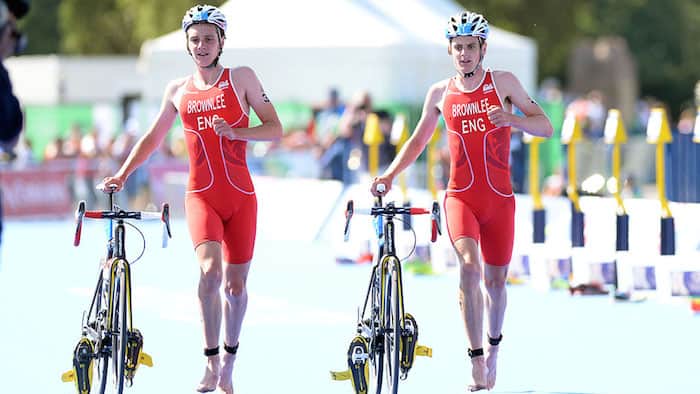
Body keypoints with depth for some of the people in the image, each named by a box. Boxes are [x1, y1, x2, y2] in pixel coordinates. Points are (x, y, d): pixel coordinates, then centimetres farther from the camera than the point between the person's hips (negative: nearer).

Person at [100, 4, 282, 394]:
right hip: (201, 195, 0)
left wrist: (235, 131, -18)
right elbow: (153, 138, 20)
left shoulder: (241, 78, 1)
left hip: (241, 196, 0)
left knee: (235, 284, 5)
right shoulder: (178, 90, 8)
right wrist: (122, 174, 10)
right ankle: (210, 360, -16)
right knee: (210, 268, -24)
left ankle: (229, 361, 27)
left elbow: (275, 129, -2)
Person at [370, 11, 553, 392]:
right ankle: (476, 360, -21)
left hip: (499, 199, 0)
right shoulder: (440, 93, 5)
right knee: (469, 266, -23)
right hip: (460, 197, 0)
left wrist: (512, 119, -23)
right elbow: (417, 140, 17)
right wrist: (389, 174, 3)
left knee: (495, 279, 8)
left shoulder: (503, 82, 0)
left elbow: (545, 127, -4)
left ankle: (493, 347, 35)